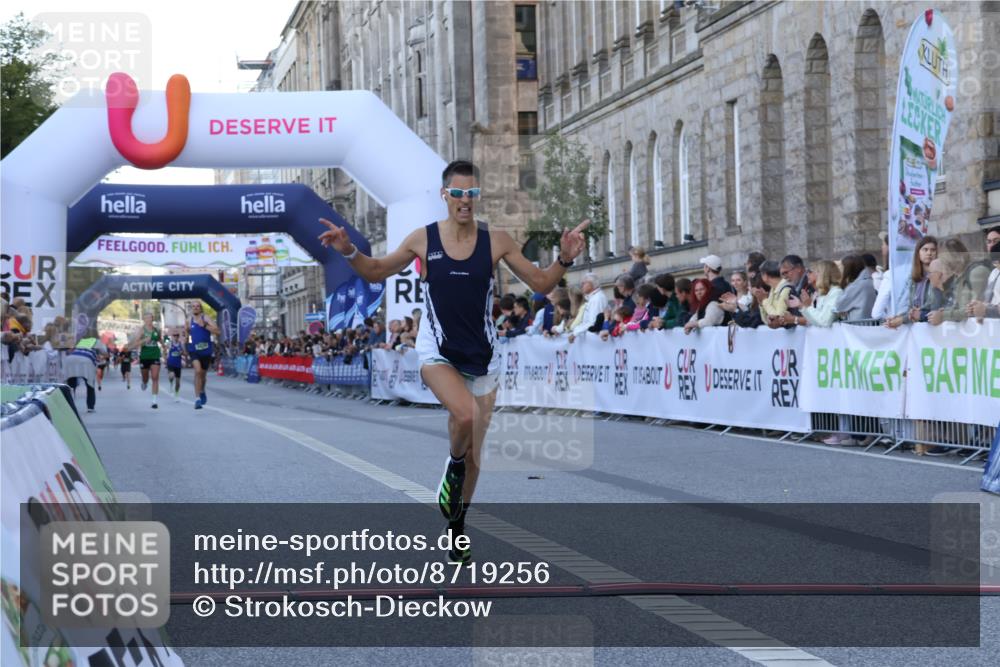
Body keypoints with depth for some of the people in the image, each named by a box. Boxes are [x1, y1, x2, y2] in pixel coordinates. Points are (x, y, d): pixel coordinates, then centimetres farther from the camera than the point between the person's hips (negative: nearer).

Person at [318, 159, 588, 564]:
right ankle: (453, 466, 0)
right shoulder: (423, 239, -5)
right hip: (438, 354, -2)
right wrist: (349, 252, -10)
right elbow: (376, 273, 8)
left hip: (482, 357, 2)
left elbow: (540, 284, 1)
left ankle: (456, 527, 30)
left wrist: (565, 259, -17)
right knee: (465, 414, -33)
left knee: (474, 453, 9)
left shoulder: (496, 241, -4)